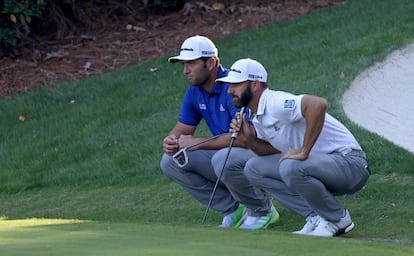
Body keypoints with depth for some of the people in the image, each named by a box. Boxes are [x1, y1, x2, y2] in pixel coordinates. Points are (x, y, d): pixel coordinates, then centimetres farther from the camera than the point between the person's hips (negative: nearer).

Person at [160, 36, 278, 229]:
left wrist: (198, 143, -26)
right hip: (223, 154, 9)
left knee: (224, 159, -39)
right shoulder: (194, 92, 4)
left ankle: (263, 210, -9)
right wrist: (172, 141, -14)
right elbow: (182, 129, 12)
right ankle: (234, 210, 0)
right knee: (170, 162, -4)